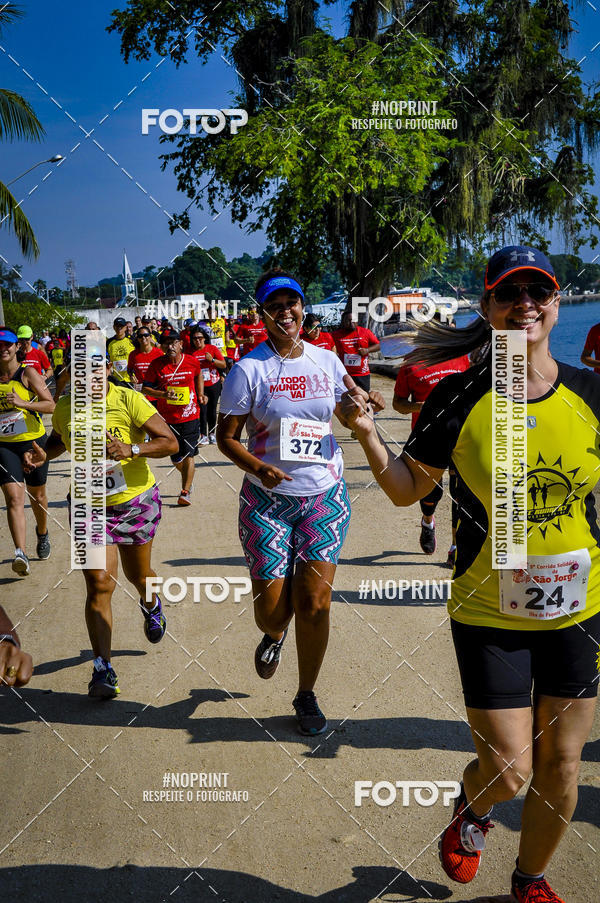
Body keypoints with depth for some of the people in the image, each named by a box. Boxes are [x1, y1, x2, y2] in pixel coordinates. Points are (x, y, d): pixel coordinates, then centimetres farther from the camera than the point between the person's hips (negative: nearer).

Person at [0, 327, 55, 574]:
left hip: (33, 442, -1)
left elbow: (50, 405, -14)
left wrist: (23, 403, -27)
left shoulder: (28, 373, -7)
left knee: (37, 496, 17)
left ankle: (42, 533, 46)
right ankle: (20, 553, -27)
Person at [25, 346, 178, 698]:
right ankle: (103, 668, -6)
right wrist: (45, 455, -3)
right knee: (99, 583, -11)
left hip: (136, 500, -1)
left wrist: (131, 450, -34)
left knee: (138, 574, 19)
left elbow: (170, 442, -19)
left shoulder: (128, 400, -17)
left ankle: (152, 604, 57)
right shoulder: (64, 408, -4)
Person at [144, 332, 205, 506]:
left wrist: (200, 395, 10)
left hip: (190, 415, -1)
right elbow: (146, 388, -3)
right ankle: (188, 479, 41)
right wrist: (164, 394, -19)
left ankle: (185, 492, -4)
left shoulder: (192, 362, -3)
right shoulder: (156, 365, -7)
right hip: (167, 417, 1)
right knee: (176, 458, 12)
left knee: (188, 455, -8)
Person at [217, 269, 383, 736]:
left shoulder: (326, 360, 4)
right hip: (268, 500, -2)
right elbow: (226, 436, -5)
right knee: (271, 607, 0)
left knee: (314, 604, -2)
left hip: (325, 495, 2)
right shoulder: (248, 369, -7)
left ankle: (307, 694, 19)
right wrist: (259, 468, -22)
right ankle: (273, 635, 40)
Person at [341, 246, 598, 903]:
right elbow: (408, 489, -2)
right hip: (489, 613, -2)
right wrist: (366, 433, -17)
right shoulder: (458, 398, -11)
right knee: (507, 770, -2)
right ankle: (472, 811, 37)